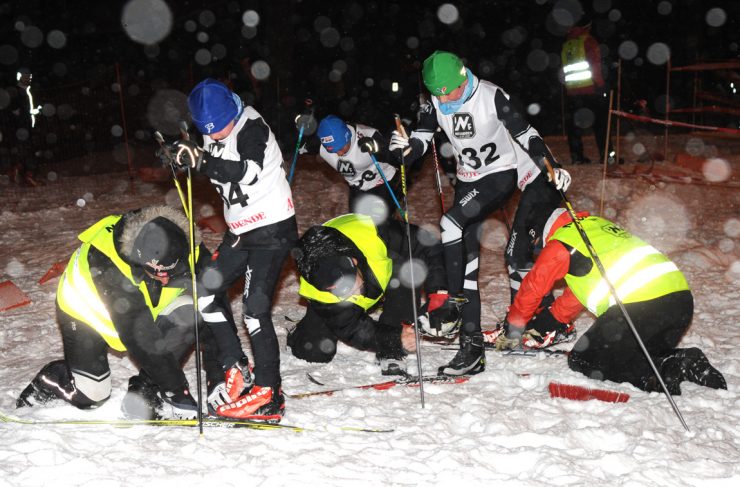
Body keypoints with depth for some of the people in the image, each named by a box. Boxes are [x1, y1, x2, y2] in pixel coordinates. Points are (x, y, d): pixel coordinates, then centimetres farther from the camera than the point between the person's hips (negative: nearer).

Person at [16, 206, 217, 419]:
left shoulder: (187, 251, -29)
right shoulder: (109, 265, -41)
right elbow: (141, 338, -41)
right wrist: (178, 389, -39)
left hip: (143, 305, 4)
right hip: (84, 308, -4)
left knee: (189, 314, -24)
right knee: (88, 395, -8)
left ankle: (148, 390, -10)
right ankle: (47, 381, 25)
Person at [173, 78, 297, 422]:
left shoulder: (252, 127, -16)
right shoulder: (213, 135, 7)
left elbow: (247, 171, -34)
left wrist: (202, 160, -43)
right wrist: (183, 155, 1)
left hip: (272, 228, -9)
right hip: (240, 229, 9)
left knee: (255, 307, -14)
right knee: (206, 290, 8)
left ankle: (268, 394, -7)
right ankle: (235, 370, 15)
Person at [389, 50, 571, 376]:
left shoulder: (491, 96, -16)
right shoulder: (434, 104, -3)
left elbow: (525, 133, -13)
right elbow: (420, 141, -7)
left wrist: (551, 167, -20)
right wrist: (405, 147, -30)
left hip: (503, 173, -5)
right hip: (469, 180, 6)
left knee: (451, 224, -28)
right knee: (467, 254, -1)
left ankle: (454, 300, -15)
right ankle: (472, 344, 2)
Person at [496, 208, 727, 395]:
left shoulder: (560, 244, 9)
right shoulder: (599, 227, 32)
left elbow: (532, 287, 17)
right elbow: (581, 287, 40)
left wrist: (513, 330, 32)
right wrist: (545, 323, 46)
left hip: (638, 306, -8)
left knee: (583, 361, 7)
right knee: (647, 356, 31)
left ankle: (665, 372, -10)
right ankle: (687, 364, 1)